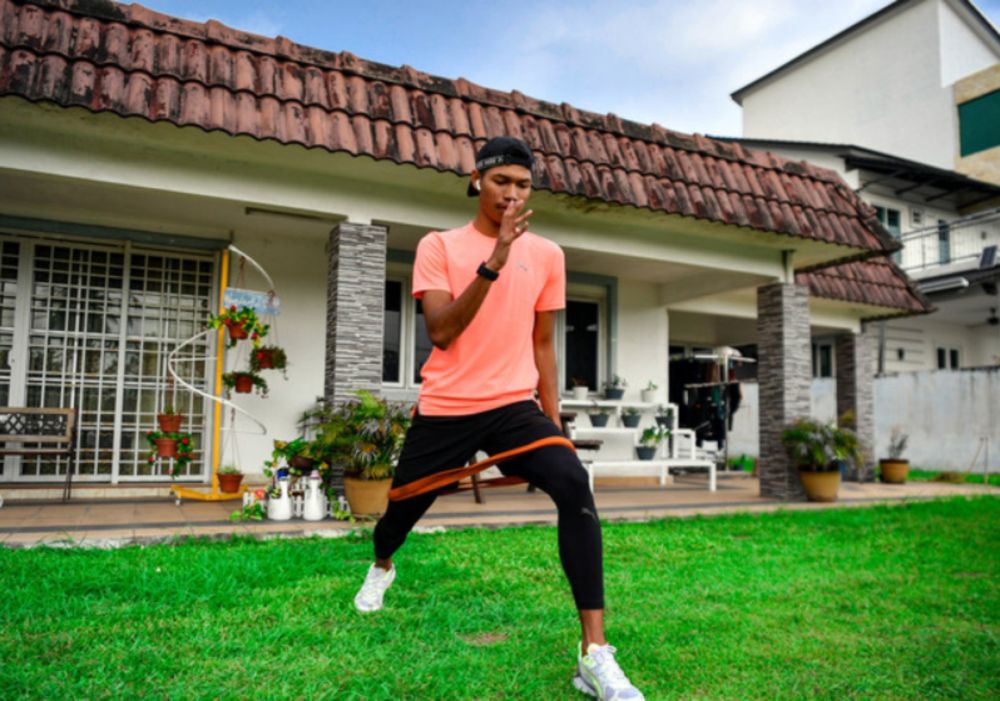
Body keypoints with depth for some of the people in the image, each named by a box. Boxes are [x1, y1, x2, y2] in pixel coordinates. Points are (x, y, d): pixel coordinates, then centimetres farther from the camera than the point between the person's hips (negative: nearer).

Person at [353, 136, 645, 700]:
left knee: (574, 486, -25)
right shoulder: (438, 246, -1)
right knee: (401, 508, 14)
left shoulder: (547, 255, 7)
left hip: (513, 405, 1)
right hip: (445, 409, 0)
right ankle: (382, 568, 54)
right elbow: (442, 332, -14)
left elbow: (542, 343, 13)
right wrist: (494, 261, -23)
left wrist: (553, 422, 9)